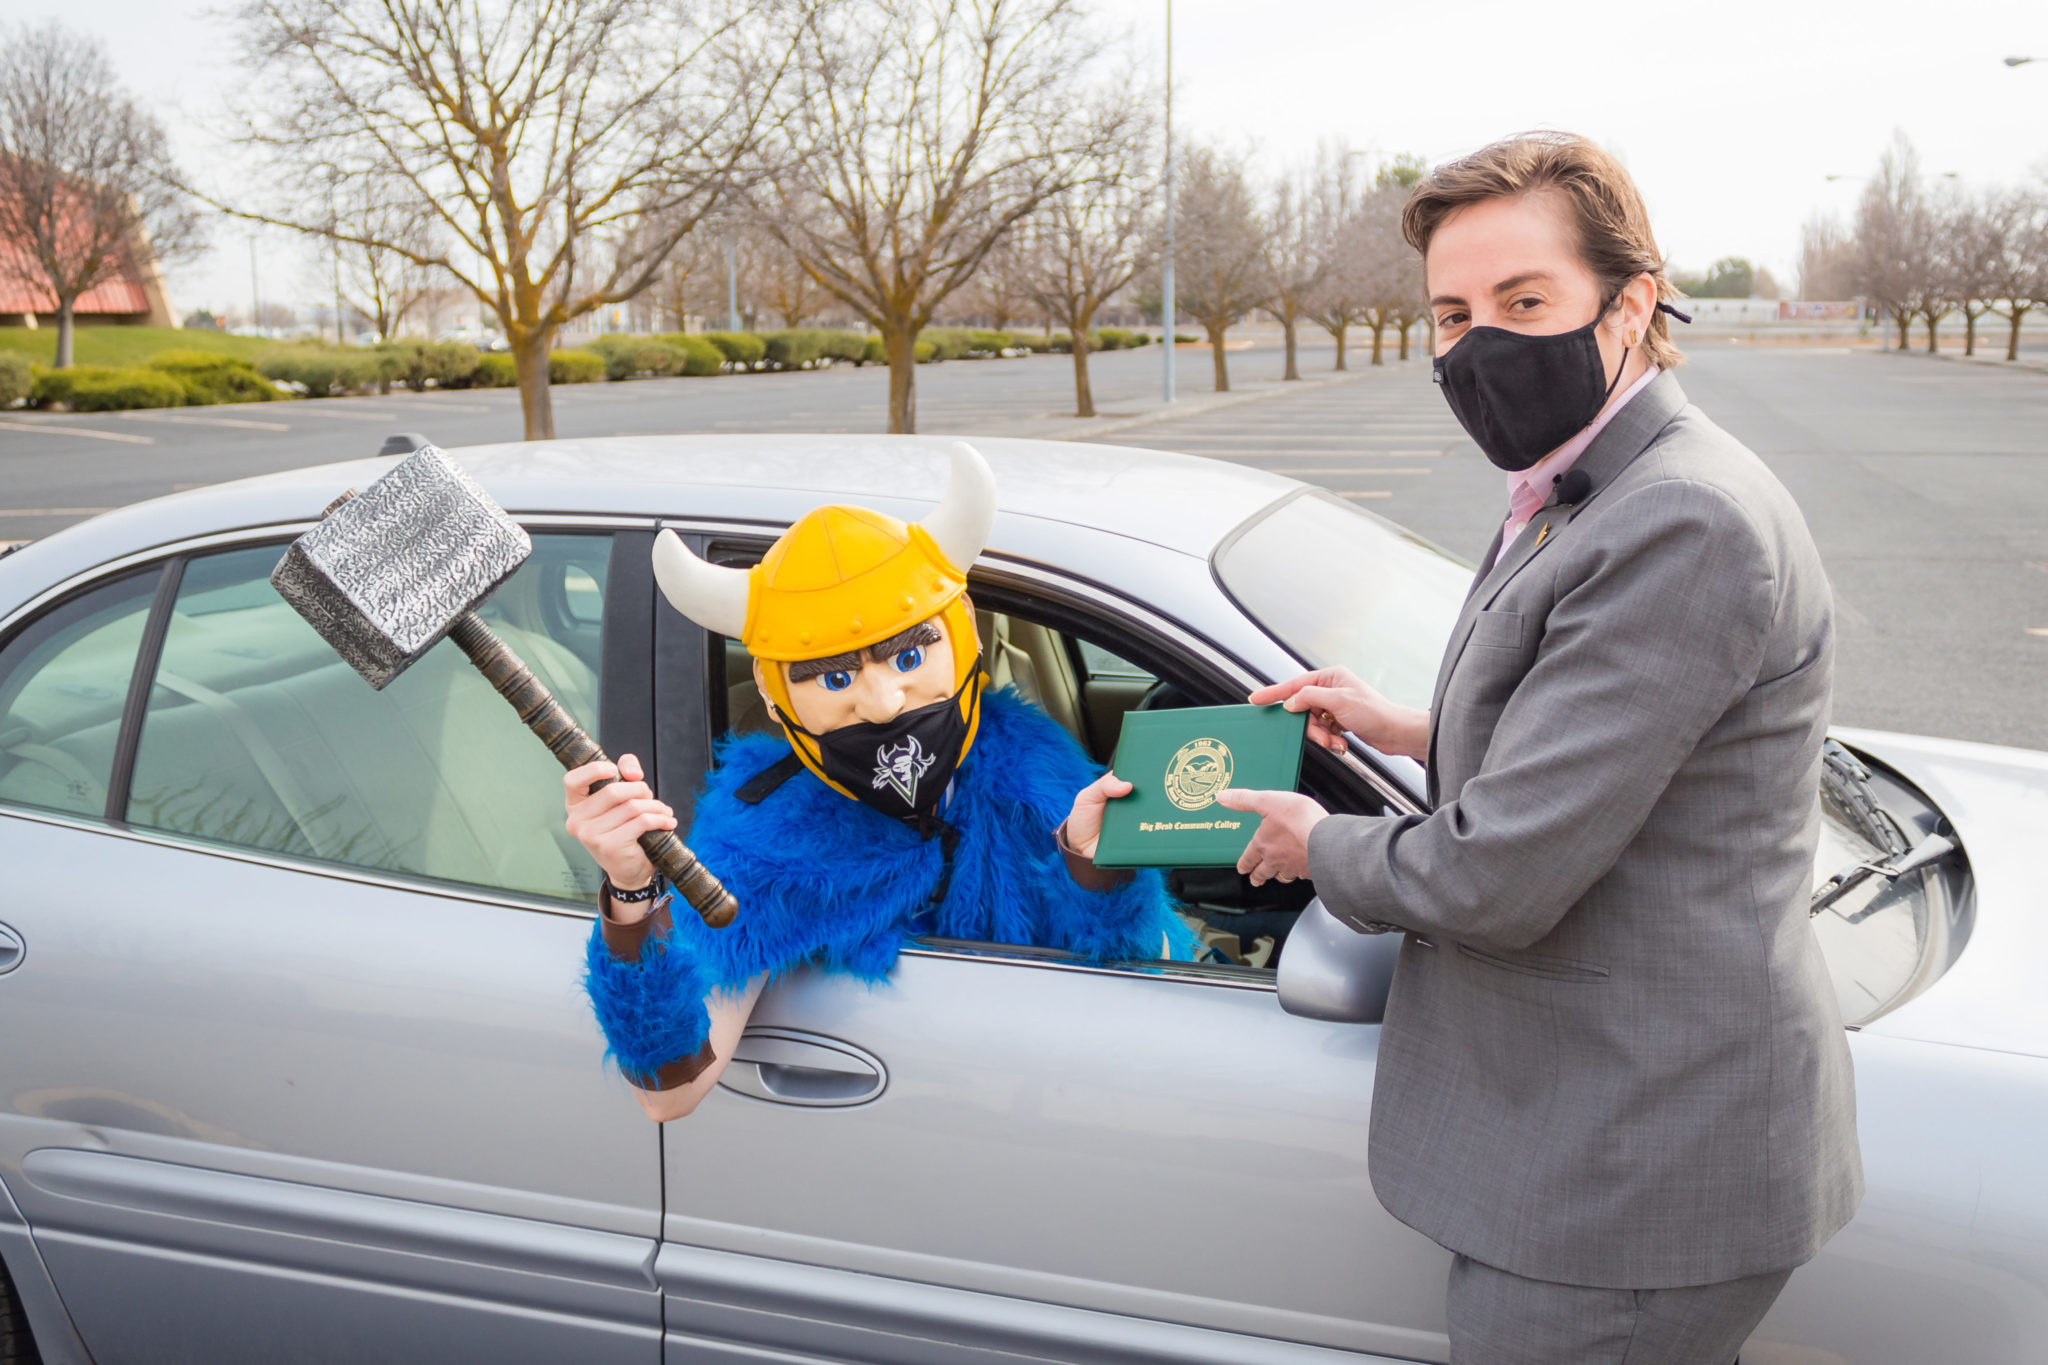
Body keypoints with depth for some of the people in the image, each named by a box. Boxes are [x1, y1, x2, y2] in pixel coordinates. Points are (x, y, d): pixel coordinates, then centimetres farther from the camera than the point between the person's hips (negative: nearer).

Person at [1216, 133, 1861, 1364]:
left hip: (1636, 1166, -10)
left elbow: (1496, 880, -26)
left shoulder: (1684, 525, -26)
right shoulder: (1593, 496, 9)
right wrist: (1419, 731, 12)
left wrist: (1322, 846, -7)